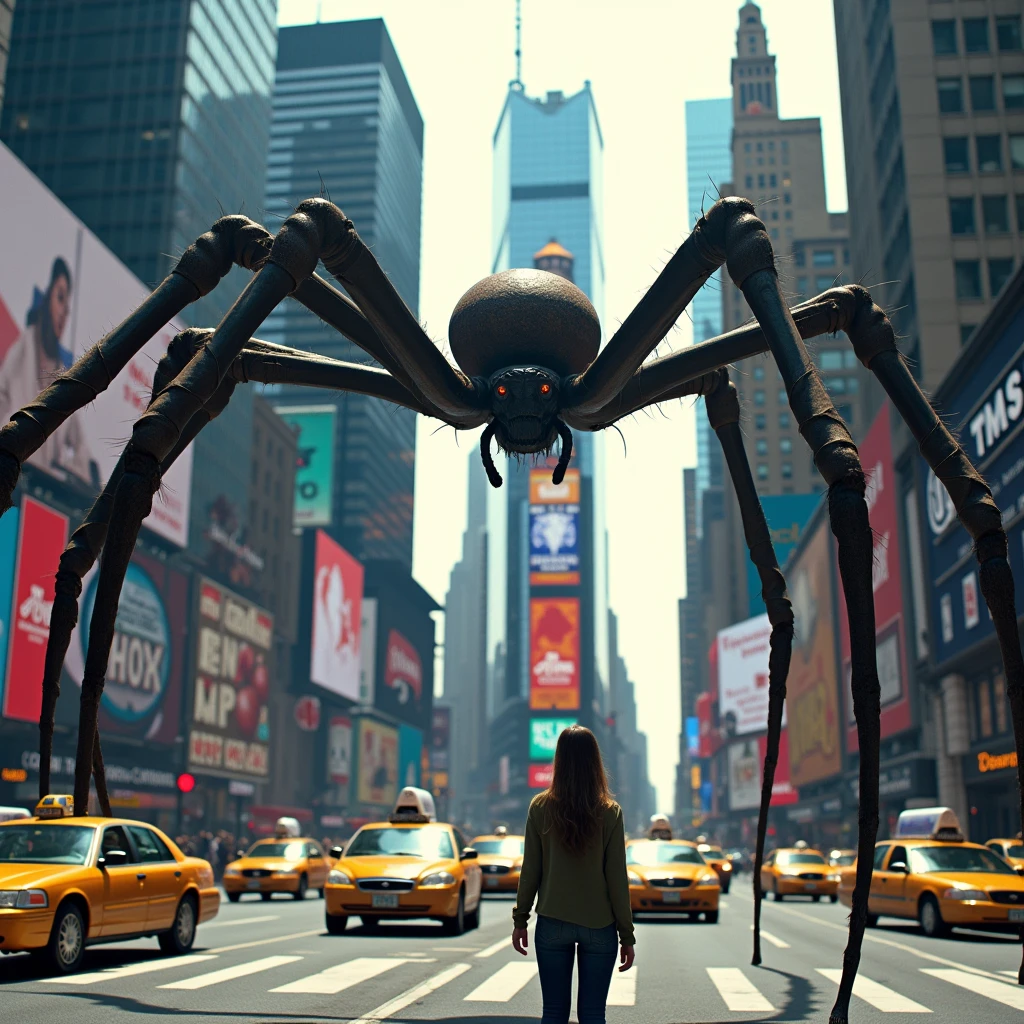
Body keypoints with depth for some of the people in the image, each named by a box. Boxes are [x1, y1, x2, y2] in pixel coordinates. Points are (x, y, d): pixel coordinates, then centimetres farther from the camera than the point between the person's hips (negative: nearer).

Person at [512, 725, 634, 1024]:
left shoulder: (541, 807, -4)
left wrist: (520, 920, 10)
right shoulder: (610, 812, -6)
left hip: (552, 924, 1)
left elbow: (530, 870, -2)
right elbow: (617, 878, -5)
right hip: (599, 926, 0)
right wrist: (627, 935, 2)